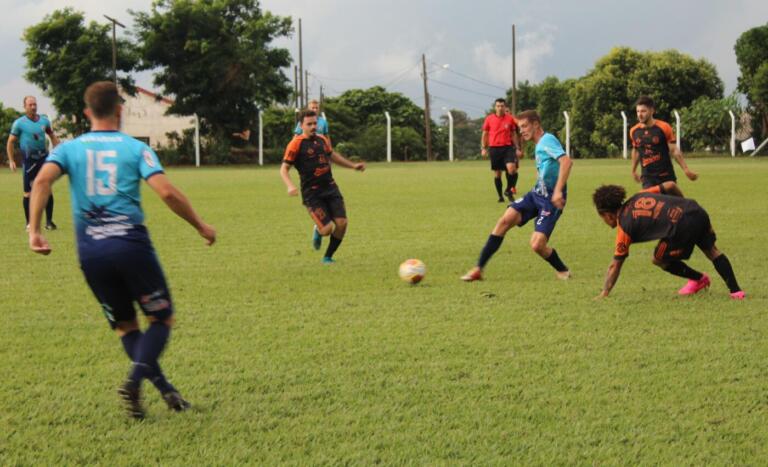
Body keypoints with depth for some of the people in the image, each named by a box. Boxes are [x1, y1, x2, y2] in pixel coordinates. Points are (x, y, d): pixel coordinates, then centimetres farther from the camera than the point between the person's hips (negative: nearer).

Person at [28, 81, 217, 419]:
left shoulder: (69, 148, 9)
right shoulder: (135, 148, 3)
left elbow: (42, 180, -11)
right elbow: (166, 192, -9)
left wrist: (34, 229, -11)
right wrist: (200, 226, 2)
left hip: (90, 252, 3)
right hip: (131, 244, -3)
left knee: (125, 326, 17)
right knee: (161, 318, 10)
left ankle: (164, 388, 8)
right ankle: (134, 381, -12)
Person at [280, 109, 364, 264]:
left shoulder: (322, 140, 10)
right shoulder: (296, 144, -8)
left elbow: (331, 155, 30)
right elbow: (284, 169, -7)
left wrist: (353, 165, 29)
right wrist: (290, 186, -25)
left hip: (330, 188, 6)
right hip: (311, 193, -6)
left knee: (342, 223, -7)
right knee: (328, 229, -17)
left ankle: (328, 257, 14)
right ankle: (317, 231, 23)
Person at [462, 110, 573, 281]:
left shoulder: (548, 140, -14)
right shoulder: (539, 145, 16)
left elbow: (566, 161, -29)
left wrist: (558, 191, -35)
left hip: (551, 199, -9)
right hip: (536, 193, 9)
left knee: (537, 245, -17)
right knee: (506, 220, -9)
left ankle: (563, 271, 13)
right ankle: (478, 269, -8)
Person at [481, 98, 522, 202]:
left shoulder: (510, 119, 4)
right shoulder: (489, 119, 3)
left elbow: (514, 134, 13)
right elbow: (484, 134, 10)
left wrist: (517, 148, 9)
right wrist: (483, 148, 2)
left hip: (507, 147, -1)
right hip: (494, 148, 1)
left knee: (511, 168, -21)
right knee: (497, 173, 5)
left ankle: (509, 189, -2)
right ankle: (500, 196, 14)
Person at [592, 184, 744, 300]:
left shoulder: (624, 227, 8)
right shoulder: (639, 196, 24)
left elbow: (615, 265, 10)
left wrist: (604, 294, 15)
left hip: (681, 227, -7)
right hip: (697, 212, 7)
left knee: (659, 259, 19)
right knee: (711, 250, 25)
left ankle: (698, 279, 34)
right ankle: (735, 290, 22)